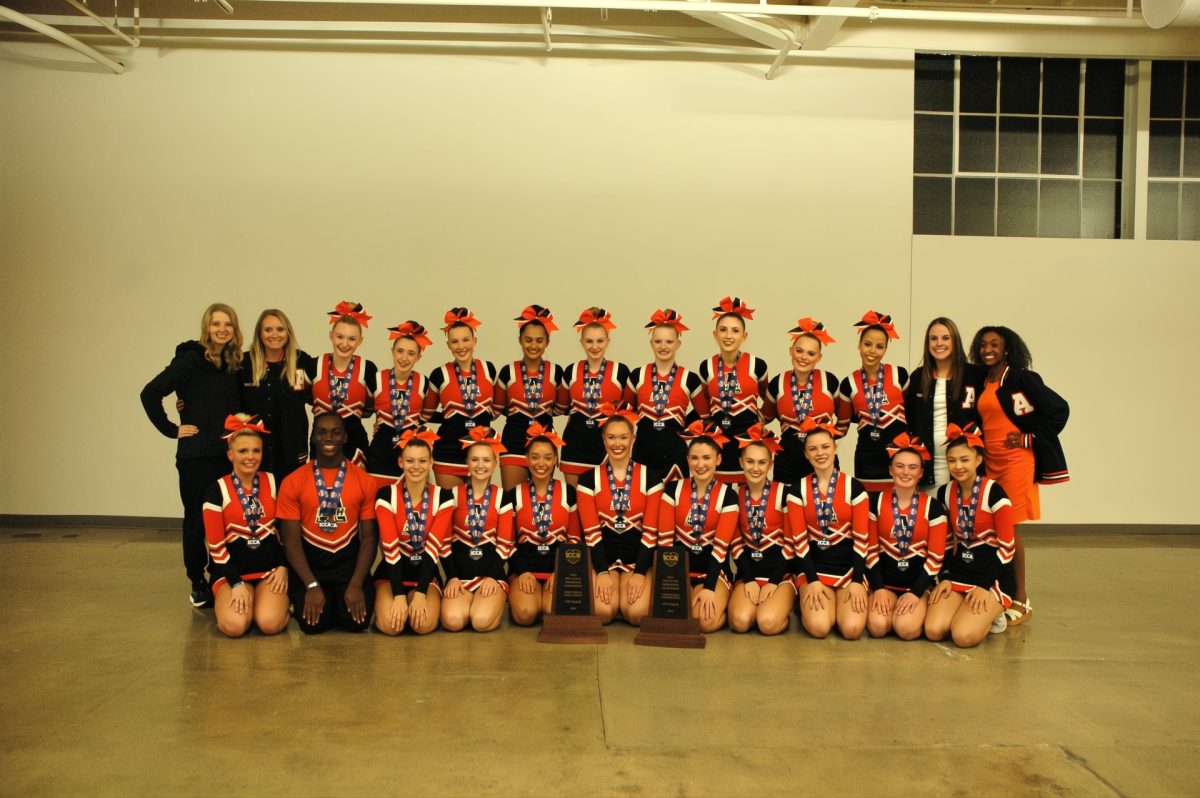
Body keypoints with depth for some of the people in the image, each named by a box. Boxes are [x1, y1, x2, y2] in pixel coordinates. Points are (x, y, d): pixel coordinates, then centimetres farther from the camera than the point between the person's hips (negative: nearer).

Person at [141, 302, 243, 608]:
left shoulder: (236, 364, 9)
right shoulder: (190, 359, -7)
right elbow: (150, 394, -11)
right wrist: (171, 429, -10)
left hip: (228, 454, 4)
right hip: (196, 455, -4)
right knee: (197, 519, 5)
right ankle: (198, 583, 19)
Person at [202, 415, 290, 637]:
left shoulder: (274, 482, 3)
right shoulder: (217, 490, -4)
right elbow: (216, 545, -4)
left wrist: (283, 566, -2)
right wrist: (237, 584, -12)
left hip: (271, 567, 0)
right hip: (233, 571, 0)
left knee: (270, 624, -26)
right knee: (234, 626, -26)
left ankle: (282, 600, 8)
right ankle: (230, 599, 8)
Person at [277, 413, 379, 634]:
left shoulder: (365, 481, 0)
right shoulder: (292, 482, -2)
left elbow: (369, 537, 0)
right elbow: (291, 541, -4)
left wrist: (356, 585, -12)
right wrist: (312, 586, -15)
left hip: (349, 562, 1)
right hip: (310, 563, 0)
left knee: (357, 620, -20)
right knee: (313, 622, -21)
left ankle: (348, 594, 14)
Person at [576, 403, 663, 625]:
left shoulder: (650, 477, 2)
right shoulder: (588, 479, 3)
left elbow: (651, 529, -2)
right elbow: (590, 530, -3)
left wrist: (640, 573, -12)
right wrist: (602, 572, -15)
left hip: (637, 555, 0)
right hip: (603, 555, 0)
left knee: (636, 613, -22)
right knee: (603, 612, -24)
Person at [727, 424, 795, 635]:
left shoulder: (784, 493, -5)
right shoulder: (735, 495, 4)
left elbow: (790, 542, -4)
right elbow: (736, 543, 6)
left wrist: (774, 582, -10)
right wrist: (749, 579, -7)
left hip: (780, 572, -2)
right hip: (748, 572, 2)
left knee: (768, 623, -26)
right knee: (740, 621, -25)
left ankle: (785, 603, 7)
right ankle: (755, 599, 8)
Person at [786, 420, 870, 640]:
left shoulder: (854, 487, -1)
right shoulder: (797, 490, 1)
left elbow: (861, 538, -3)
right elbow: (799, 540, -2)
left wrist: (857, 580, -11)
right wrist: (812, 580, -11)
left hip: (849, 567, 0)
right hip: (814, 567, 0)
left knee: (852, 629, -20)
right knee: (819, 627, -22)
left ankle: (842, 600, 13)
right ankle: (806, 602, 12)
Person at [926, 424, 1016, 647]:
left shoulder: (993, 492, -13)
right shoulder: (945, 493, 4)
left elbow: (1007, 546, -11)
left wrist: (984, 586, -15)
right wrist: (944, 578, 0)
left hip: (993, 576, -4)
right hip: (958, 572, 5)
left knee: (963, 636, -24)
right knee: (933, 630, -17)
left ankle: (991, 615, 8)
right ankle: (967, 611, 11)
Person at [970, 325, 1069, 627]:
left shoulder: (1021, 378, -7)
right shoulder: (982, 383, 12)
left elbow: (1059, 408, -10)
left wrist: (1031, 438, -10)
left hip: (1015, 461, -6)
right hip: (989, 462, 6)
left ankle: (1020, 600, 5)